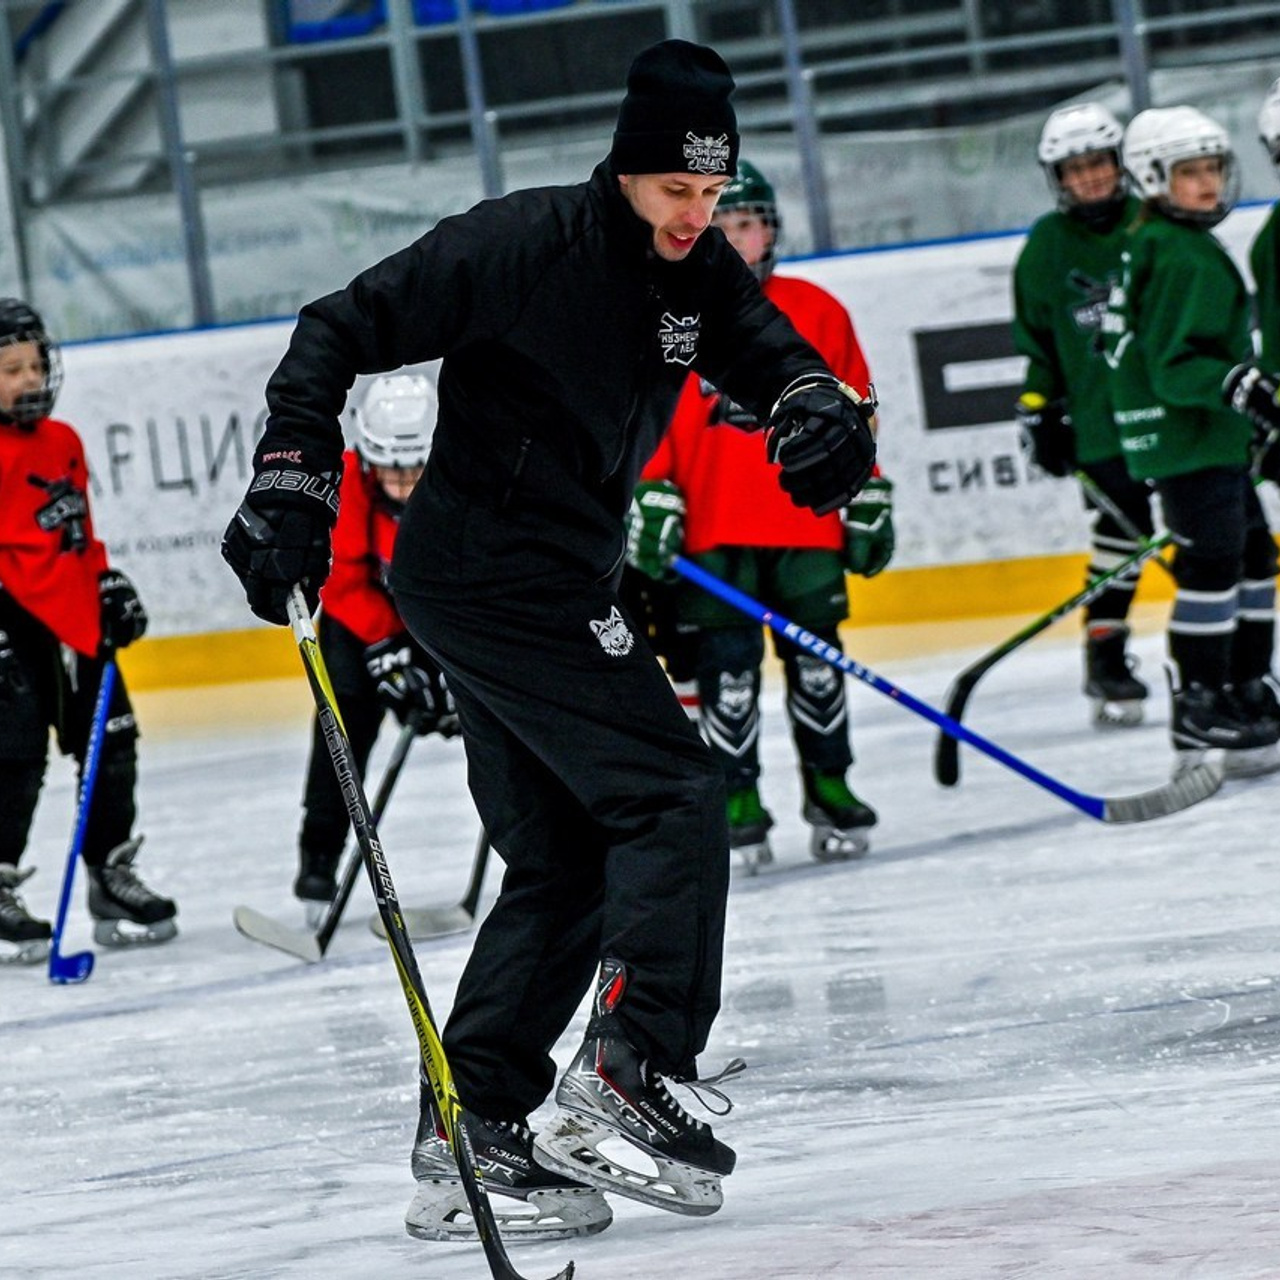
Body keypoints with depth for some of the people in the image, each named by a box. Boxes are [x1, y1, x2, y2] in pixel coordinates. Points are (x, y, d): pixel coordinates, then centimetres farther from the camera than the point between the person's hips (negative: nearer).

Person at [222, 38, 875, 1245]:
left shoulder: (696, 270, 5)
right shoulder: (521, 245, -17)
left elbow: (769, 354, -2)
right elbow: (340, 332, -14)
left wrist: (816, 403, -25)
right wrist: (291, 479, -21)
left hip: (551, 579, 9)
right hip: (488, 569, -9)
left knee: (564, 860, 10)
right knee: (673, 796, -14)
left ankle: (467, 1140, 11)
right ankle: (621, 1087, -18)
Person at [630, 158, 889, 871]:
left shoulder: (816, 314, 7)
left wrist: (867, 502, 10)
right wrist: (650, 498, -9)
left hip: (806, 522, 2)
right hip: (711, 530, -2)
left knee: (816, 658, 7)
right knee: (727, 665, -1)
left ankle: (830, 786, 19)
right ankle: (737, 800, 7)